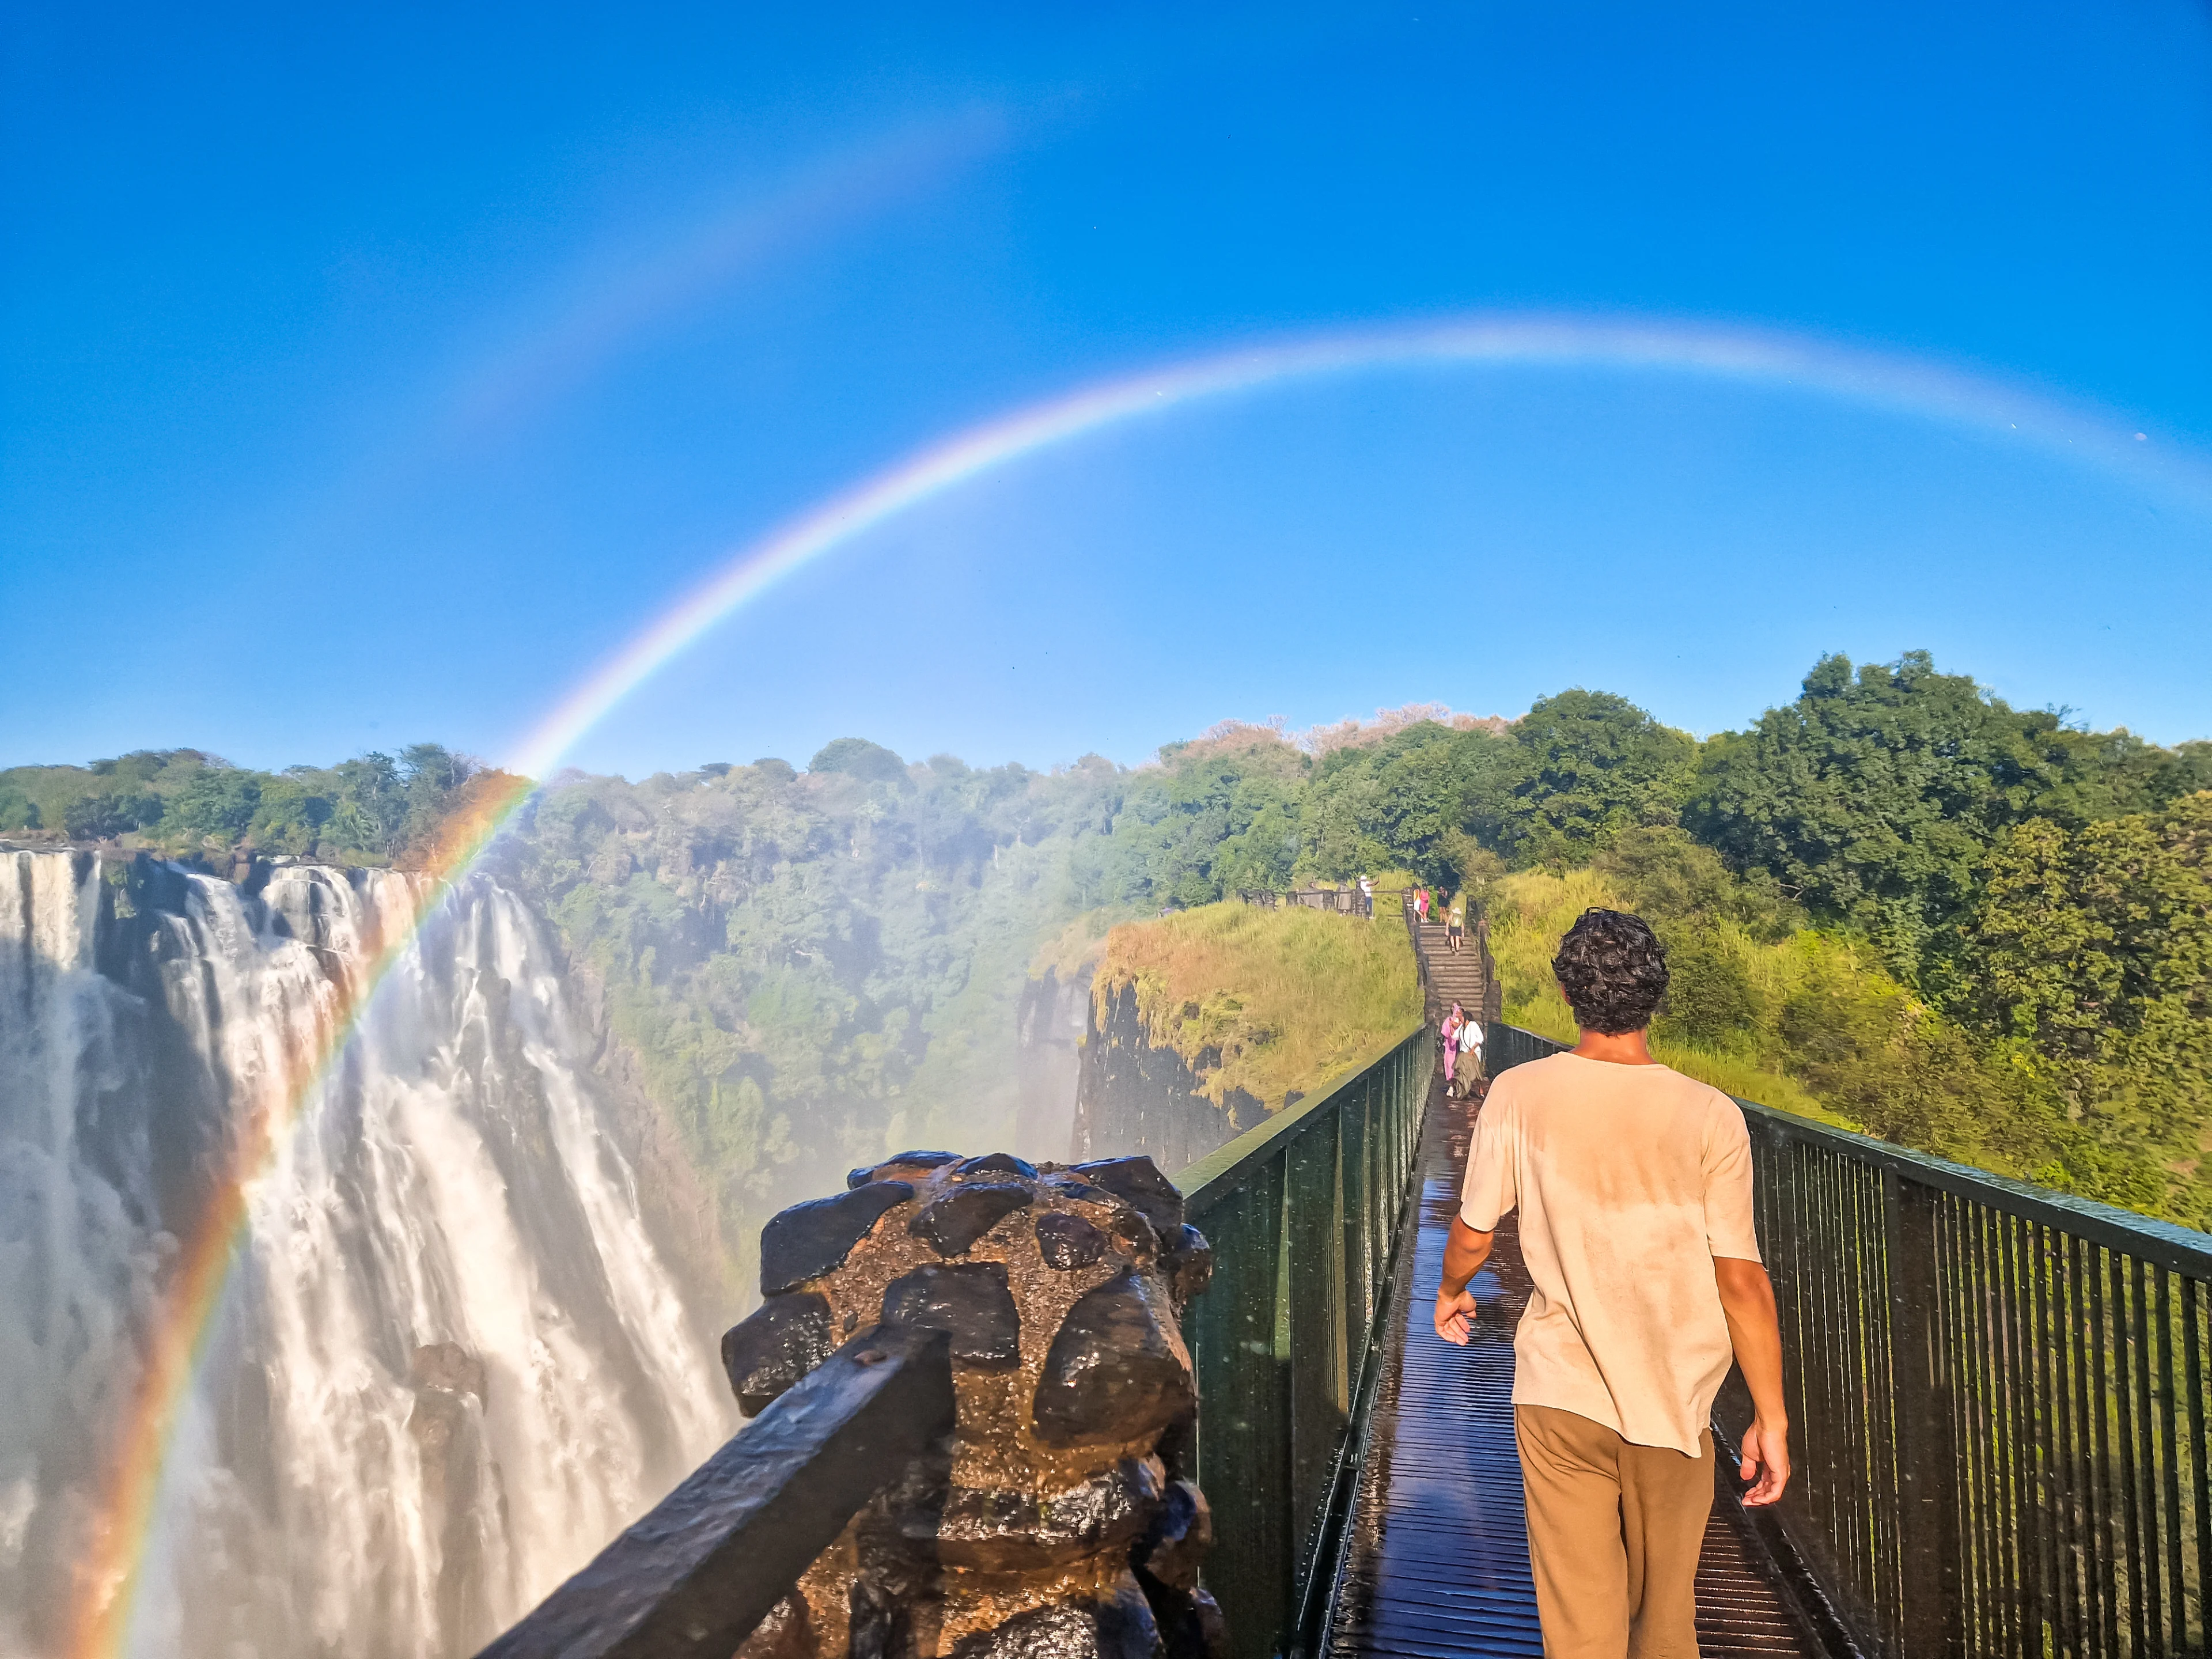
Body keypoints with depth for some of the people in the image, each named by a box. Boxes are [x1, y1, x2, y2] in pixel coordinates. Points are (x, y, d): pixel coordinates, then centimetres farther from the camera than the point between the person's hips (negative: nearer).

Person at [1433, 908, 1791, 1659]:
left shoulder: (1518, 1095, -9)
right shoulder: (1709, 1115, -11)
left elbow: (1471, 1236, 0)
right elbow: (1741, 1279, -9)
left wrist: (1450, 1292, 22)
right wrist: (1770, 1417, 2)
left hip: (1559, 1397, 0)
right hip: (1673, 1401, 1)